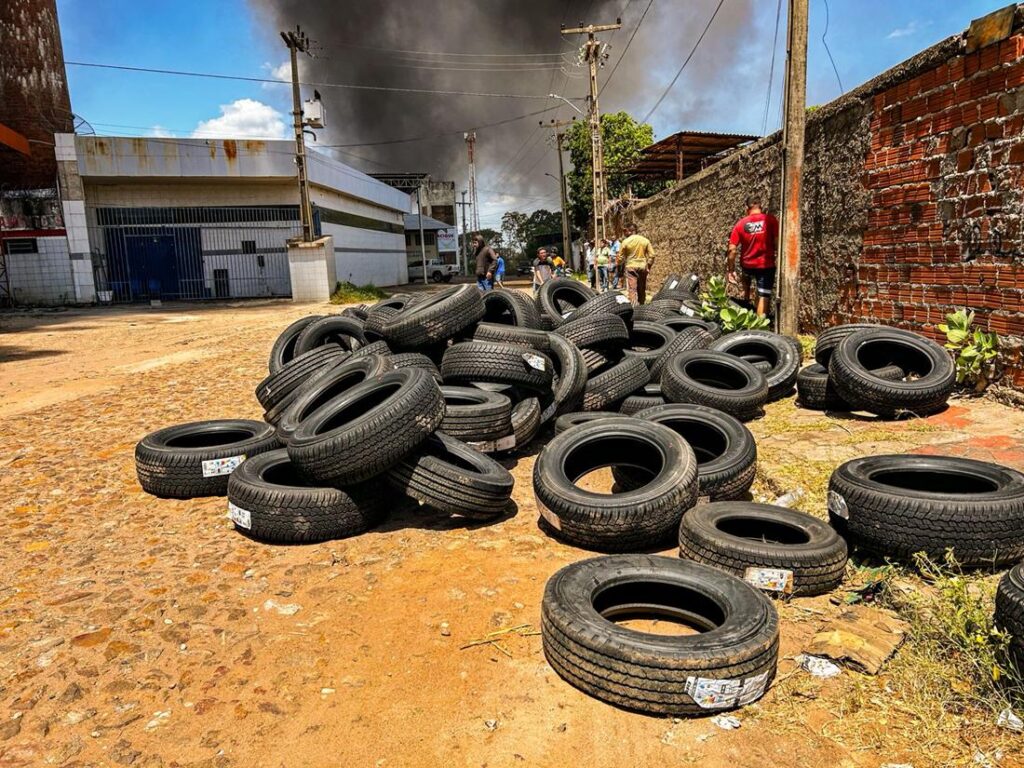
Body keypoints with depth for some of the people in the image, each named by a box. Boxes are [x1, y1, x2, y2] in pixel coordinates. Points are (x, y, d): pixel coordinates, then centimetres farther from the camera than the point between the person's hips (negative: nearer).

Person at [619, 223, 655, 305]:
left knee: (632, 290, -4)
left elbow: (620, 257, -3)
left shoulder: (626, 241, -7)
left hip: (631, 267, -4)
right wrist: (648, 266, 13)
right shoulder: (645, 240, 4)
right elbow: (651, 255, 2)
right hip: (642, 267, 4)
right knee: (642, 290, 14)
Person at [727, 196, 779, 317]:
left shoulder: (741, 224, -5)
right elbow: (777, 243, -13)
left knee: (747, 276, 38)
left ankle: (746, 300, 43)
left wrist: (730, 269, 3)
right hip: (766, 264, -3)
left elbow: (732, 249, -6)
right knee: (764, 297, 2)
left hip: (747, 264, 3)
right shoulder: (770, 220, -9)